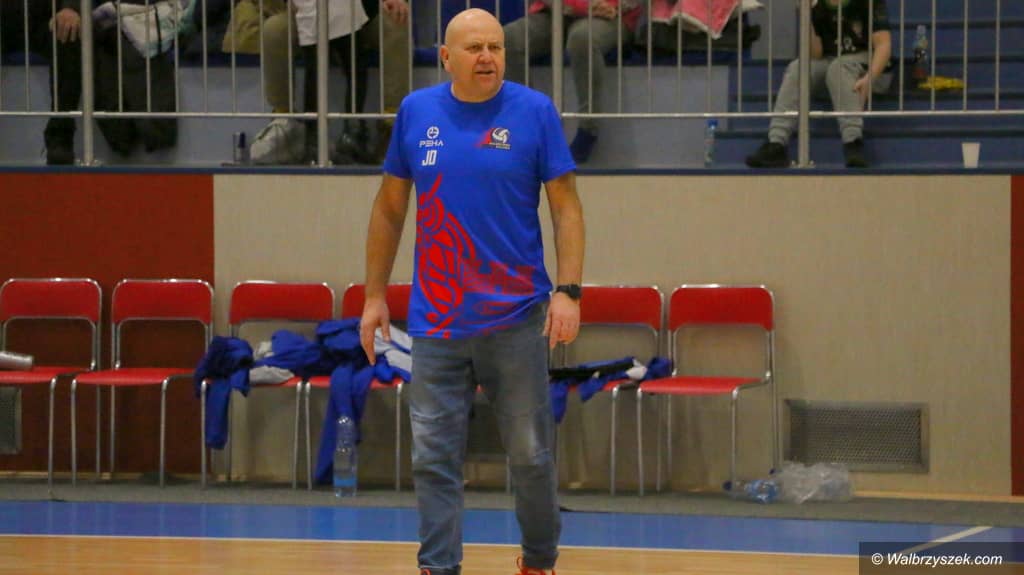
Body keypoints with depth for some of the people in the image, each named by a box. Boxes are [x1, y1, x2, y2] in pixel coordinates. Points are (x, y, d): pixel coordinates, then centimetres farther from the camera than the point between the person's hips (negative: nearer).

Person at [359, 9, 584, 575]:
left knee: (530, 451, 6)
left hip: (516, 316, -2)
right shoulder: (416, 112, 4)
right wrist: (374, 295, 11)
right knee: (433, 457, -1)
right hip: (436, 321, 2)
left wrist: (568, 291, -13)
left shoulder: (534, 112, -3)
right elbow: (389, 208, 13)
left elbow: (566, 207, -2)